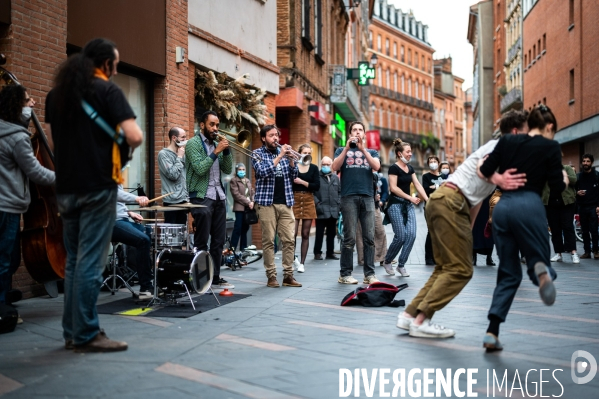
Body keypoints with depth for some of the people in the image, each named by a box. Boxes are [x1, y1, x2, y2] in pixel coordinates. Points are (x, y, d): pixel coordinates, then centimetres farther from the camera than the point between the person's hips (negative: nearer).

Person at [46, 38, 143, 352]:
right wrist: (120, 141, 4)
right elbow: (135, 137, -16)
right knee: (90, 262, -4)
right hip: (97, 186, -7)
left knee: (73, 261, 12)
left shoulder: (56, 92, 14)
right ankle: (86, 335, 1)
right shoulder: (107, 90, -7)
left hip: (66, 186, 7)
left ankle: (72, 332, 16)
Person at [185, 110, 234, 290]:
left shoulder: (216, 143, 17)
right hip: (201, 198, -7)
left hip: (219, 197, 7)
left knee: (219, 240, 7)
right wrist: (216, 151, -16)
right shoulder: (193, 143, -4)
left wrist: (226, 150, -3)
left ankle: (215, 278, 14)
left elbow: (227, 170, 10)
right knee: (201, 243, -3)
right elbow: (200, 169, -17)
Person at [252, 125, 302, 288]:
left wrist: (290, 159, -6)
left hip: (286, 203, 4)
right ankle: (271, 276, 3)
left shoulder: (284, 152, 15)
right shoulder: (258, 153, 2)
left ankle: (288, 275, 5)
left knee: (289, 240, 1)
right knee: (268, 241, -2)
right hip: (267, 203, -4)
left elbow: (294, 175, 11)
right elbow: (263, 172, -16)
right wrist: (280, 156, -17)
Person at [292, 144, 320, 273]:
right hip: (294, 200, -2)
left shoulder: (314, 168, 8)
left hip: (308, 201, 3)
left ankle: (302, 263, 12)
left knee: (305, 234, 5)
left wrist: (302, 182, -13)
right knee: (292, 233, -11)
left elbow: (317, 186, -2)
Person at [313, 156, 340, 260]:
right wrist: (317, 204, -13)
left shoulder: (335, 177, 15)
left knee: (332, 233, 10)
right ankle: (317, 253, 8)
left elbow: (340, 191, 16)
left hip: (333, 211, 5)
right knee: (319, 233, 0)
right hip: (321, 210, -5)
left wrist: (338, 204, 5)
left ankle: (330, 252, 18)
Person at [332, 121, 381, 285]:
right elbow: (335, 167, -2)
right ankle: (345, 274, 1)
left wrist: (362, 149, -6)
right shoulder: (342, 150, 15)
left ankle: (369, 274, 2)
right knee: (350, 238, -5)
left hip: (368, 197, 2)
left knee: (369, 237, -1)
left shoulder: (371, 152, 19)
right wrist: (347, 148, -6)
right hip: (349, 197, -2)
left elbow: (376, 166, -1)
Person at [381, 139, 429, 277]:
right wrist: (410, 197, -17)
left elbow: (418, 185, 9)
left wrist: (428, 199, -1)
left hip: (408, 205, 7)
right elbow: (393, 188, -16)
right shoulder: (394, 168, -10)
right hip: (395, 204, -7)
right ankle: (387, 261, 13)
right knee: (400, 236, -9)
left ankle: (401, 265, 5)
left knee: (411, 235, -5)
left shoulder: (410, 168, 12)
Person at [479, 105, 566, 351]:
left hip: (502, 206, 4)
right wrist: (565, 180, 25)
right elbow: (556, 189, 3)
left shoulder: (507, 141, 14)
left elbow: (485, 172, 7)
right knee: (538, 260, 10)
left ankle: (492, 332, 0)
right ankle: (541, 269, -32)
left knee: (508, 273, 13)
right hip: (529, 206, -4)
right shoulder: (551, 147, 6)